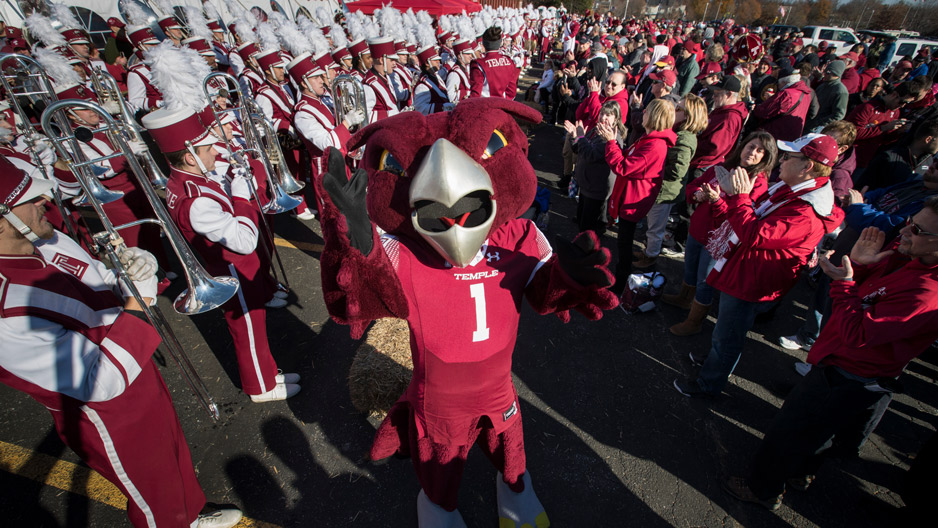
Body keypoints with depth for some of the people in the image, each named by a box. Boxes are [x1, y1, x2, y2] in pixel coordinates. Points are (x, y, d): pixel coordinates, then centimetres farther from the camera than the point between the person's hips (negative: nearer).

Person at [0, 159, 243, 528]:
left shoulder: (49, 242, -10)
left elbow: (104, 294, 5)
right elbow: (103, 384, -32)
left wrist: (131, 271, -18)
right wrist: (138, 298, -30)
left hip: (143, 384, 8)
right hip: (113, 419, -7)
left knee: (175, 454, 31)